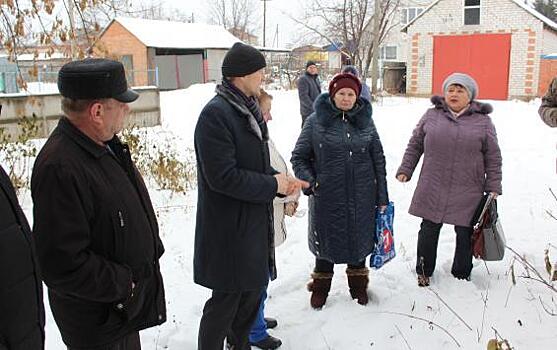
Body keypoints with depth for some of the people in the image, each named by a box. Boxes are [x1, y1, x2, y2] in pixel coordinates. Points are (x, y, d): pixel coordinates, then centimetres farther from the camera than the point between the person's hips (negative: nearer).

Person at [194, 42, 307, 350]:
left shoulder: (247, 110, 10)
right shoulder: (216, 113, -20)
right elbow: (223, 176, -25)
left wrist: (281, 181, -2)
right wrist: (272, 185, -17)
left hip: (253, 224, 9)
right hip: (229, 229, -9)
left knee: (252, 290, 21)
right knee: (226, 300, 5)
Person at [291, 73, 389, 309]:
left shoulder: (366, 122, 3)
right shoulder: (315, 122, -4)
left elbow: (378, 160, 6)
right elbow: (299, 157, 1)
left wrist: (382, 197, 5)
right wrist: (309, 182, -14)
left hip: (361, 197, 2)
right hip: (326, 198, -2)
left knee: (359, 240, 15)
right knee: (326, 241, 11)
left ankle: (358, 284, 38)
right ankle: (320, 287, 33)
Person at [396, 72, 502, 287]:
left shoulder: (482, 121, 2)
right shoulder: (432, 116, 4)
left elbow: (493, 157, 5)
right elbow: (415, 145, 12)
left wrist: (493, 187, 1)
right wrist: (405, 170, 6)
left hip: (468, 192, 0)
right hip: (433, 189, 1)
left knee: (465, 233, 8)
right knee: (429, 230, 9)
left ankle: (462, 275, 28)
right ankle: (424, 272, 27)